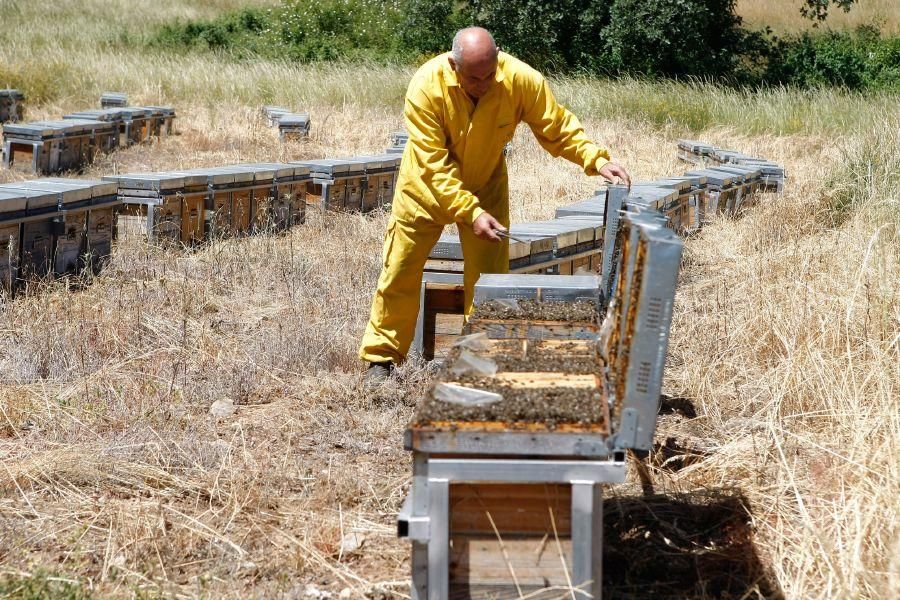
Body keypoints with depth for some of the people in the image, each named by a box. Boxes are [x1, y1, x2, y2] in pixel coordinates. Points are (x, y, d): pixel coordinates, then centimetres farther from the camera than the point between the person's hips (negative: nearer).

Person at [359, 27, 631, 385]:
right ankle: (381, 359, 16)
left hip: (486, 187, 2)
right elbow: (434, 165, -32)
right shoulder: (426, 86, -32)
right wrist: (470, 212, -39)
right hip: (427, 186, -2)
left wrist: (596, 160, -30)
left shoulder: (521, 79, -27)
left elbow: (558, 128, -14)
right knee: (400, 273, 3)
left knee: (488, 278, 0)